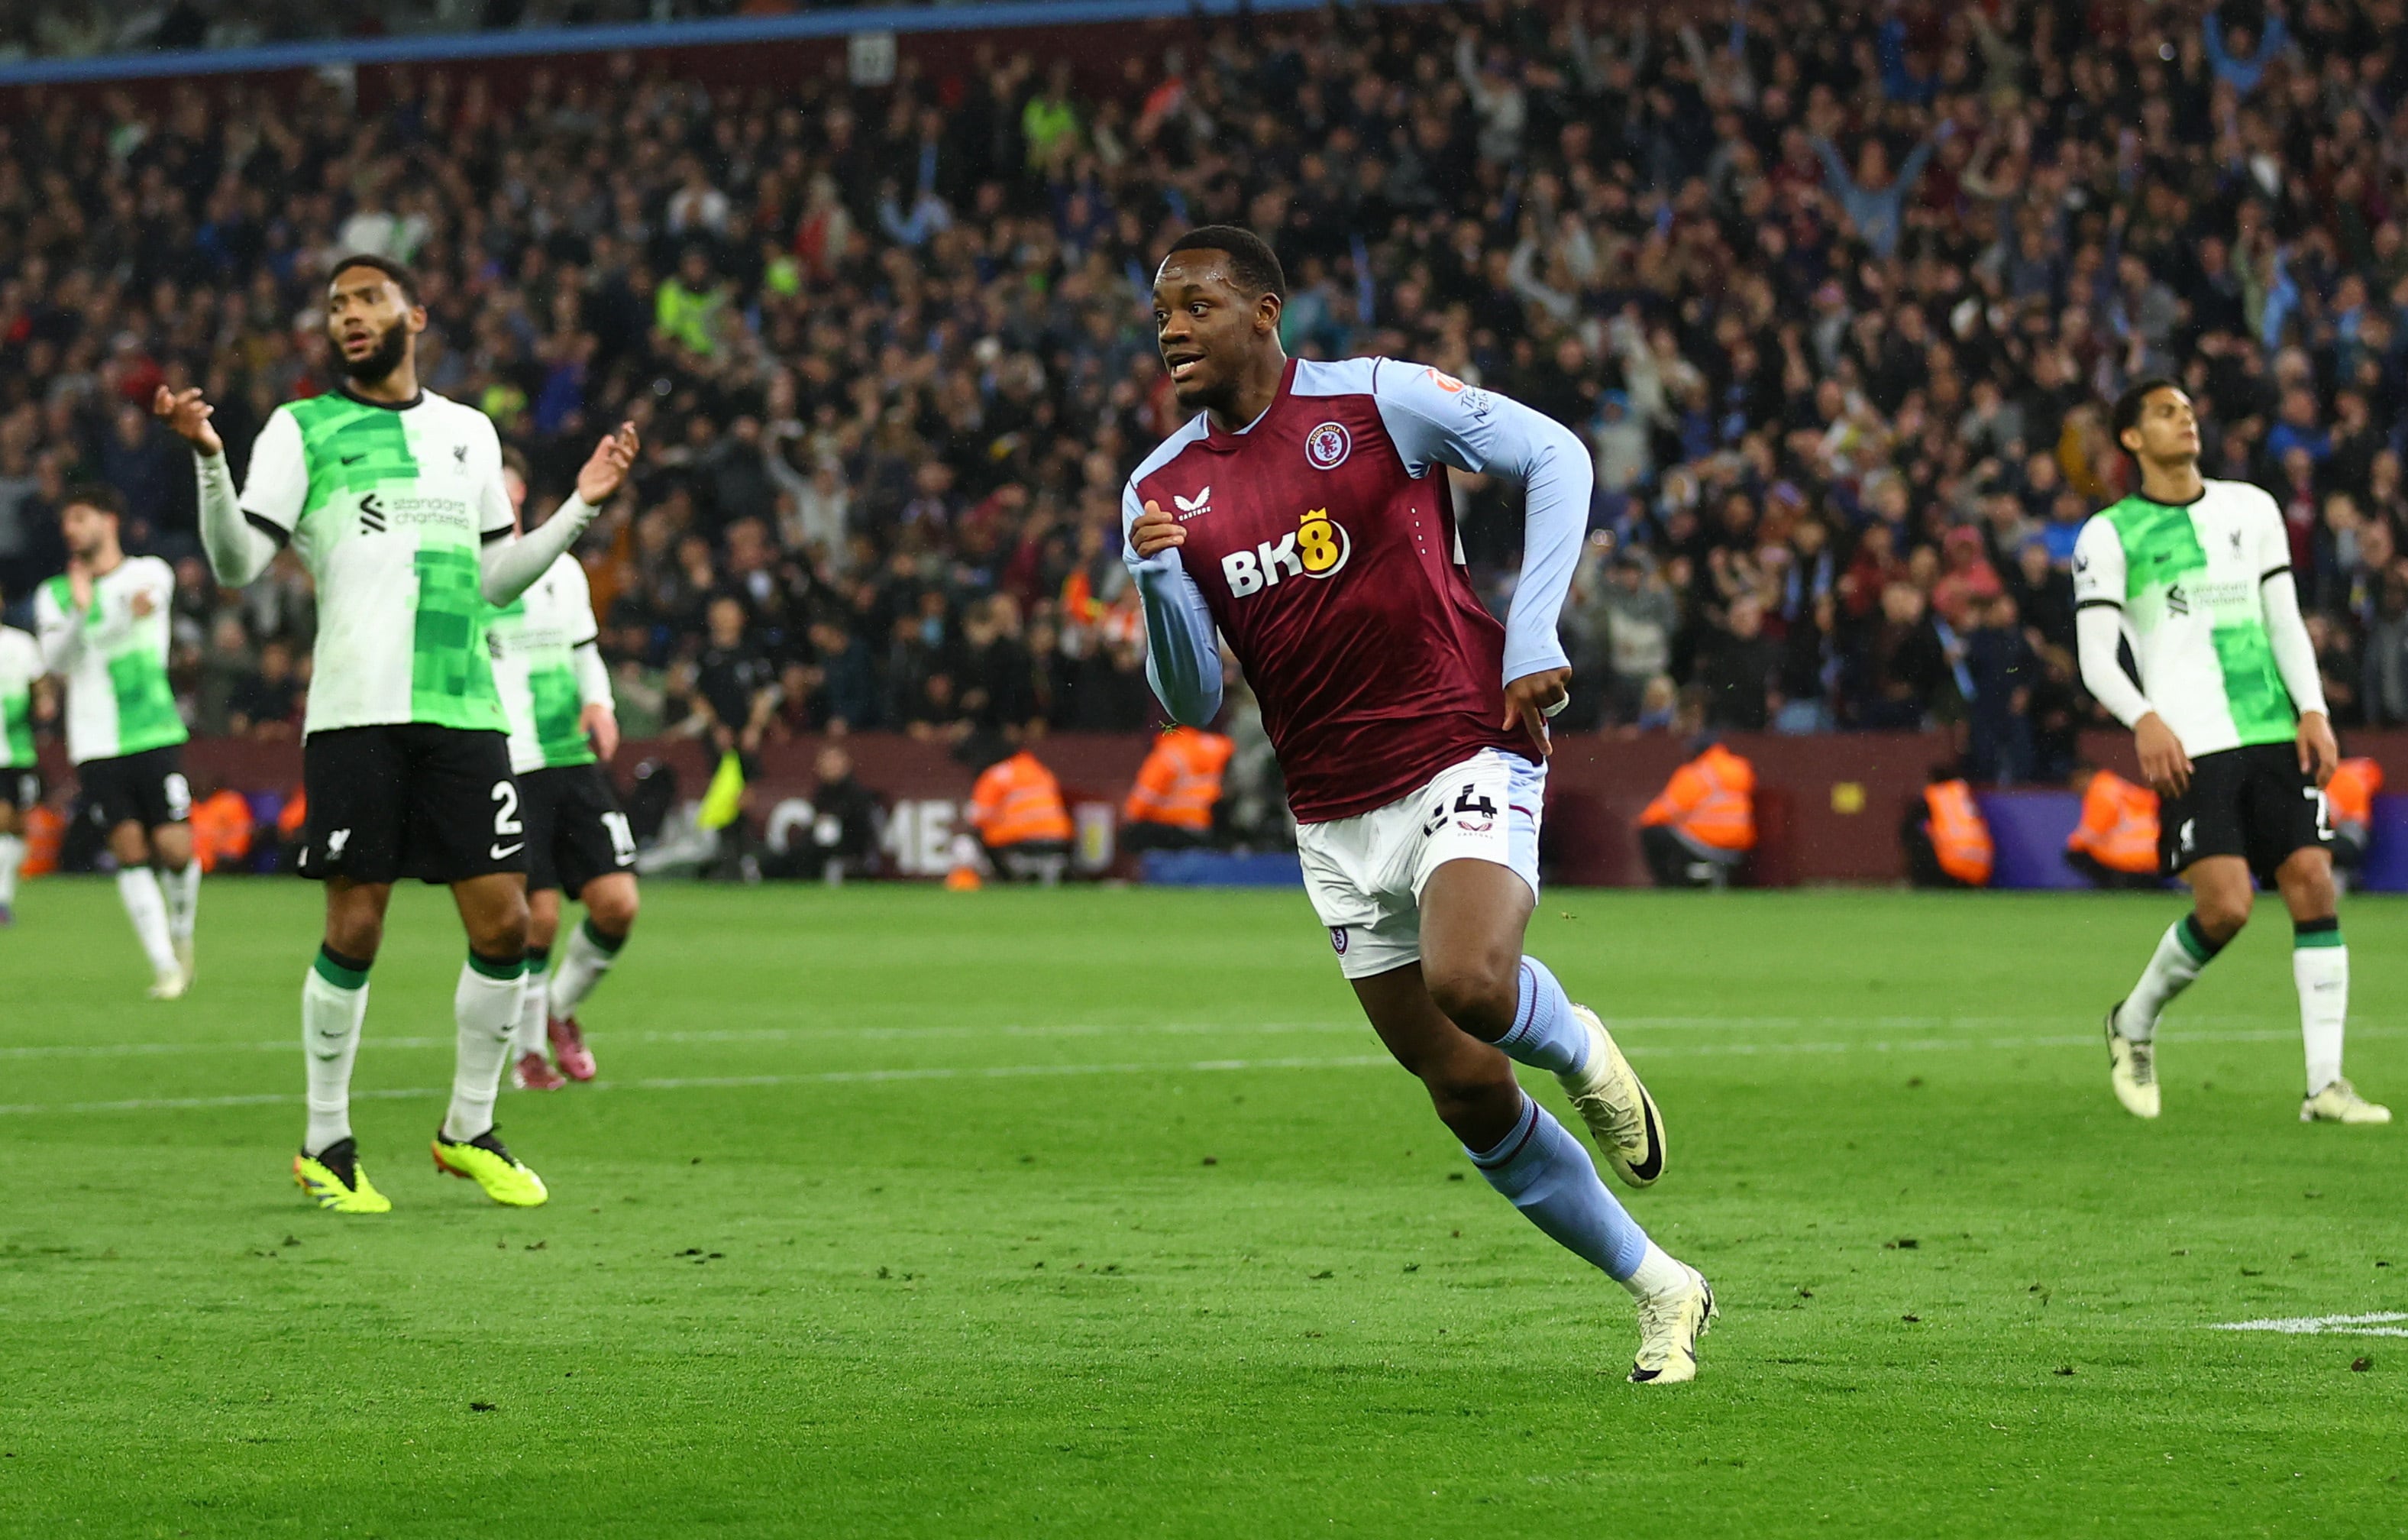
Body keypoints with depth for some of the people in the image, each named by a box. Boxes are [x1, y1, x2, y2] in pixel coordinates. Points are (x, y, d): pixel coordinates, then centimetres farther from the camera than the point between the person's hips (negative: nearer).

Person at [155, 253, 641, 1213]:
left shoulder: (469, 432, 18)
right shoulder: (302, 431, 6)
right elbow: (238, 564, -2)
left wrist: (580, 509, 17)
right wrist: (208, 457, -15)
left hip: (464, 707, 4)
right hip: (357, 707, -4)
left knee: (503, 920, -1)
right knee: (355, 926, -4)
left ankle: (469, 1132, 16)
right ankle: (326, 1143, 10)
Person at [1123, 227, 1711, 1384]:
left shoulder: (1378, 401, -7)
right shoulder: (1162, 491, 6)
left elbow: (1554, 457, -1)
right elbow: (1193, 700, 6)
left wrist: (1533, 638, -8)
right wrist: (1159, 585, -13)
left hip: (1464, 755, -5)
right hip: (1334, 820, 5)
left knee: (1469, 982, -31)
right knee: (1468, 1095, 4)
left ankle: (1578, 1049, 5)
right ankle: (1662, 1292, 20)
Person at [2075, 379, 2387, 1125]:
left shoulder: (2251, 509, 16)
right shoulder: (2108, 537, 4)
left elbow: (2285, 621, 16)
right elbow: (2096, 658, -1)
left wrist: (2313, 710, 2)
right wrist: (2144, 720, -19)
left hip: (2275, 732, 4)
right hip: (2191, 746, -4)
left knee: (2314, 885, -8)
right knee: (2225, 906, -16)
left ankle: (2325, 1084, -6)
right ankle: (2134, 1024, 11)